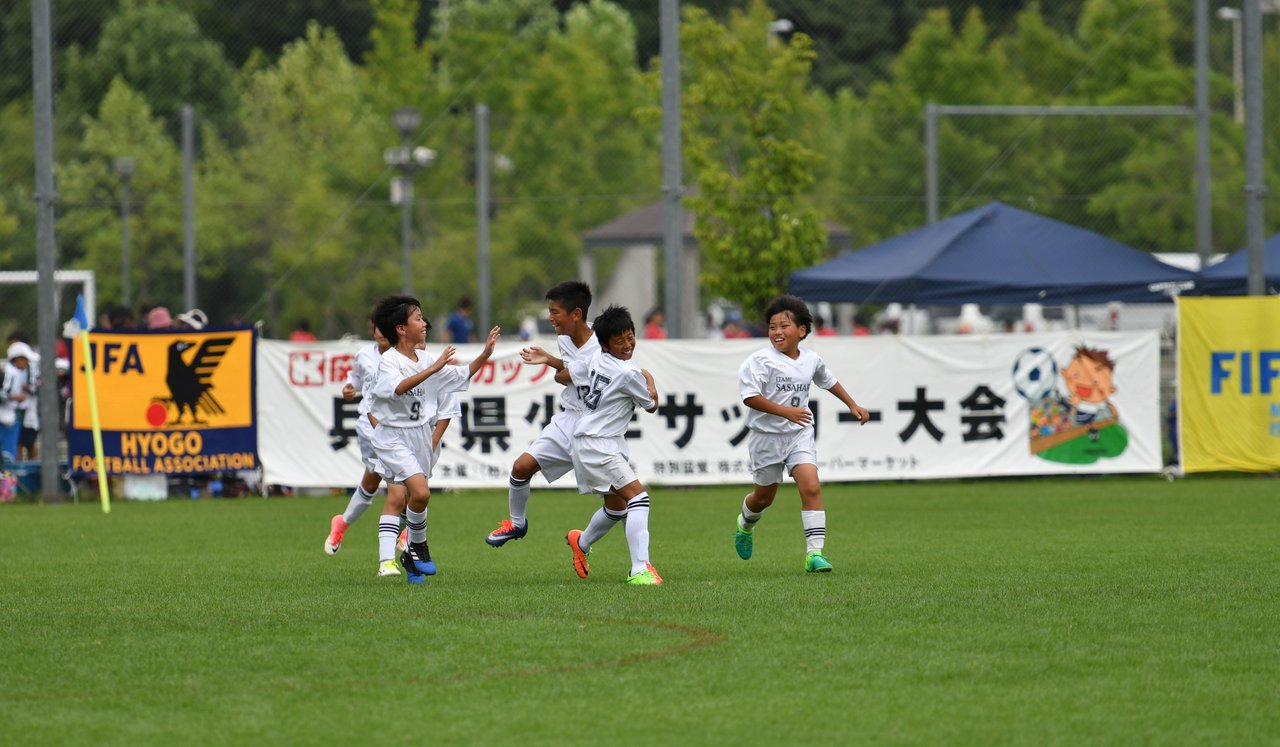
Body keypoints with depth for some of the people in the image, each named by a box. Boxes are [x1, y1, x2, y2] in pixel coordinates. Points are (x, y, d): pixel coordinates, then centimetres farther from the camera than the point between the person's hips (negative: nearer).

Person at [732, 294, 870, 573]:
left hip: (799, 435, 3)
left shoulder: (812, 360, 4)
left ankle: (814, 553, -17)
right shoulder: (761, 360, -14)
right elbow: (750, 396, -23)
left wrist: (853, 405, 31)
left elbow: (828, 381, 26)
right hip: (767, 435, -3)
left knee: (811, 488, -16)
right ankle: (745, 524, 49)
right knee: (764, 496, 13)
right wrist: (786, 411, -25)